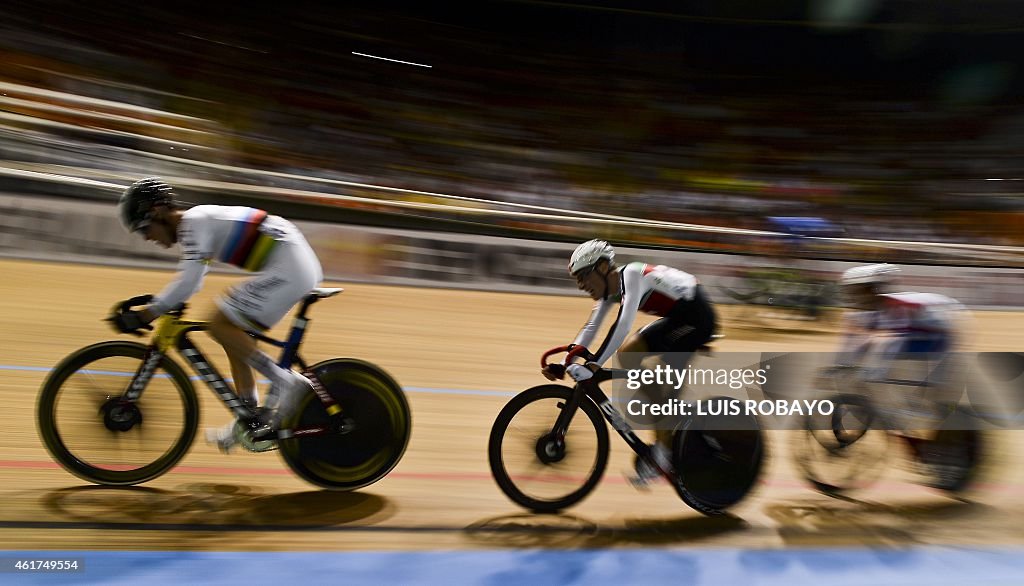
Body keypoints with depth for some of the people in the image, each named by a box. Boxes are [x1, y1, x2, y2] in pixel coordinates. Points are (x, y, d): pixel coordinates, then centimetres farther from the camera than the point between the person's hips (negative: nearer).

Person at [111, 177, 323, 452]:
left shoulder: (193, 222, -9)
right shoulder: (199, 221, 20)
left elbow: (188, 282, -18)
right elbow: (190, 280, 27)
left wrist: (143, 315, -12)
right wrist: (154, 305, 19)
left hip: (287, 268, -10)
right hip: (299, 265, 10)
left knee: (220, 325, -11)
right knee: (233, 335, 13)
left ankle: (285, 382, -7)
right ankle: (249, 420, 20)